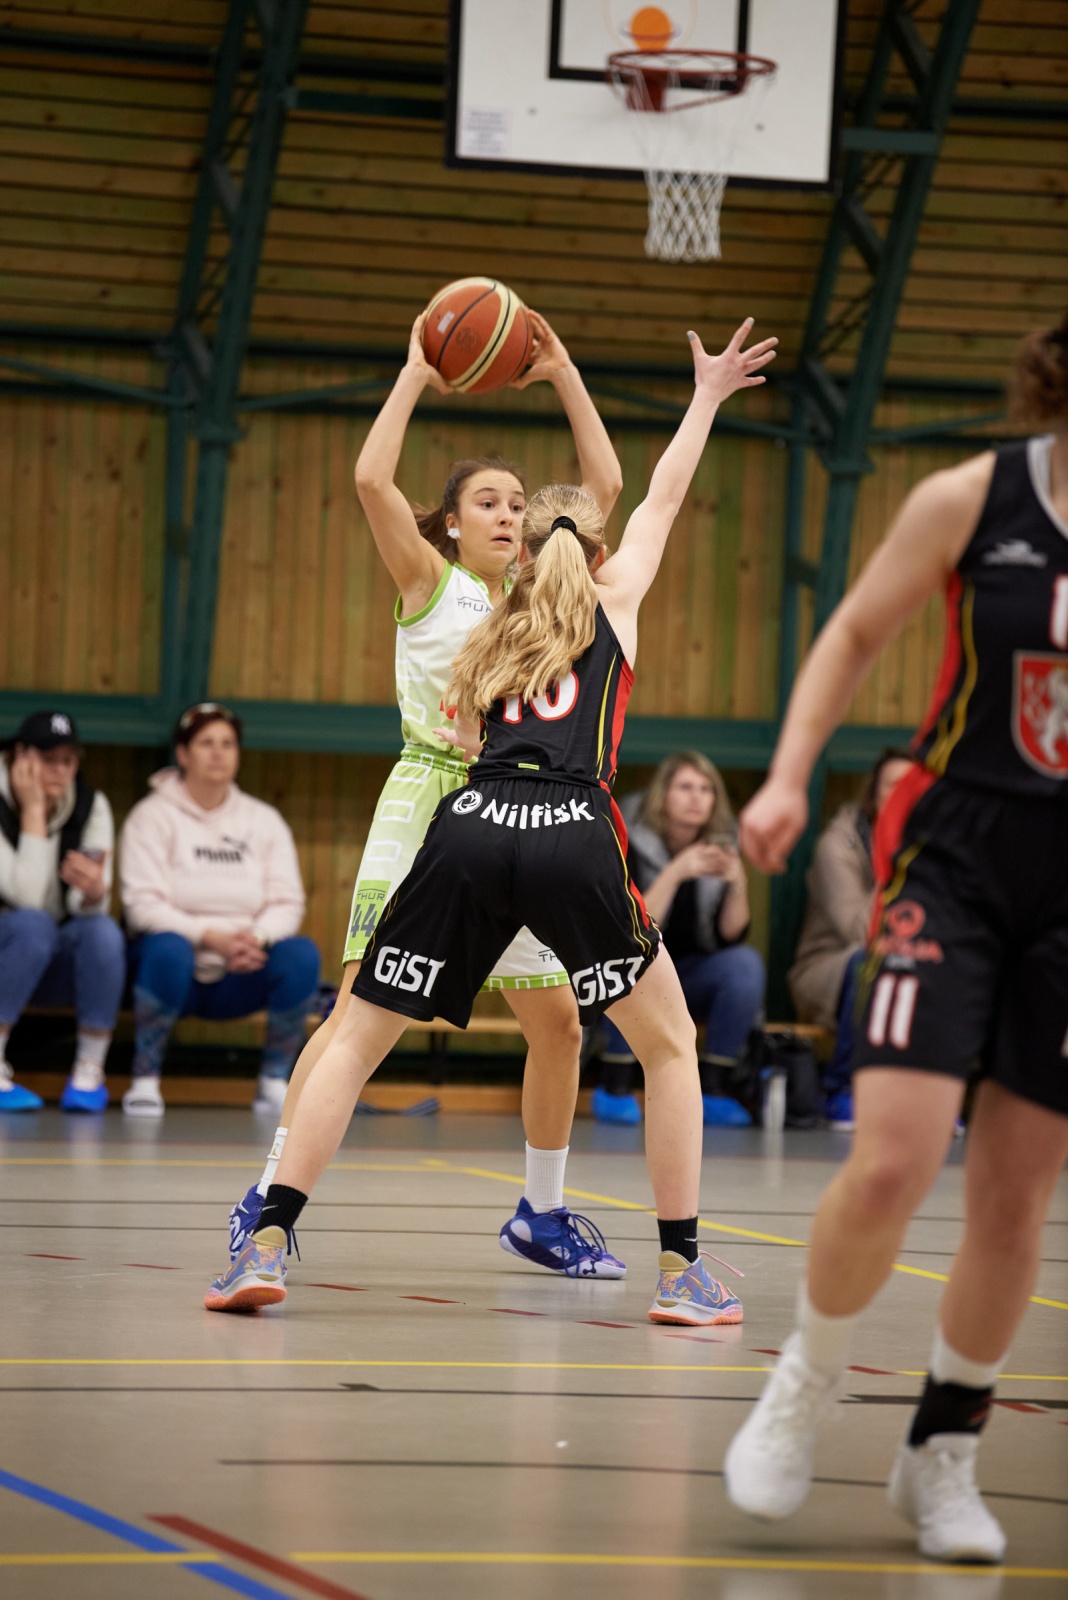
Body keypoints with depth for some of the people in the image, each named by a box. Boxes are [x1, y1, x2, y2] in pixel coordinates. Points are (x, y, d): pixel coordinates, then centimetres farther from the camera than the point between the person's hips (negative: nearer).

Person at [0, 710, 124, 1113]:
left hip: (55, 966, 3)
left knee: (103, 931, -29)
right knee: (34, 925, -36)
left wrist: (94, 891, -38)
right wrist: (33, 811, -26)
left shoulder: (91, 805, -4)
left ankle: (89, 1071, -18)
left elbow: (86, 907, -13)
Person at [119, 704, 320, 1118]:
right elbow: (143, 904, -12)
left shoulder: (264, 820, 11)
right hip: (179, 973, -3)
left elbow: (287, 901, 3)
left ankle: (275, 1081, -9)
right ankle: (144, 1080, -21)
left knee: (301, 955, -25)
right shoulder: (152, 816, -1)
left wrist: (257, 938, -20)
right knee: (169, 949, -38)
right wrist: (212, 937, -25)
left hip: (240, 980, 3)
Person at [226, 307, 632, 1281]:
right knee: (362, 1010, -13)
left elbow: (605, 485, 10)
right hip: (425, 806, -5)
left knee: (560, 1024, 5)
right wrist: (416, 374, -8)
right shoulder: (429, 580, 1)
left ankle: (542, 1213, 19)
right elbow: (371, 479, -14)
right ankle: (269, 1195, -11)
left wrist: (564, 376, 6)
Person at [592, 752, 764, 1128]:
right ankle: (615, 1087, -27)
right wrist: (676, 872, -32)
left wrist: (737, 883, -23)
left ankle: (709, 1089, -18)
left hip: (689, 979, 4)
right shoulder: (630, 844, -14)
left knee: (745, 963, -23)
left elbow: (730, 935, -6)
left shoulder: (721, 846, -2)